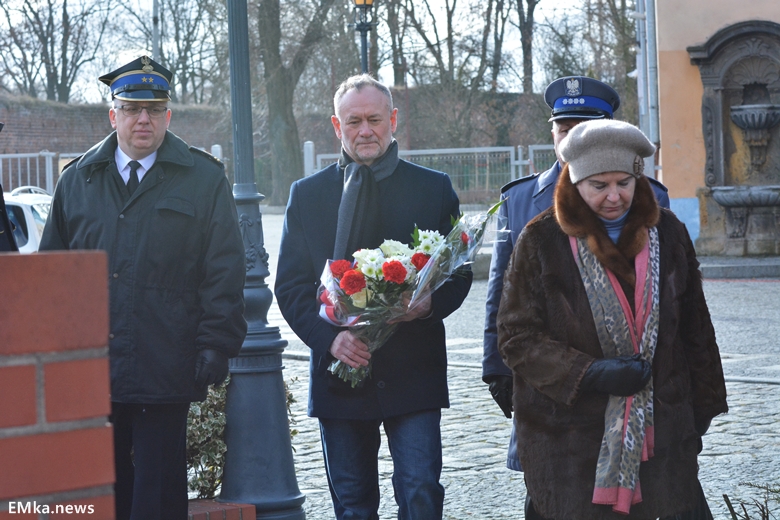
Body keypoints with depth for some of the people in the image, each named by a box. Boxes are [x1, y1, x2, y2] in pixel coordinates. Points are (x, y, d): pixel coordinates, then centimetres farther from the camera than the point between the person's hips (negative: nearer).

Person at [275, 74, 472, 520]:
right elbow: (290, 286, 5)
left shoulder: (435, 189, 6)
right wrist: (329, 338, -11)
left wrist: (430, 304, -16)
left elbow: (459, 272, 7)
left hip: (414, 373, -1)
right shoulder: (307, 195, 8)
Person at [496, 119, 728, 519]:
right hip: (572, 438, -2)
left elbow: (695, 331, 15)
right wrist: (590, 374, -17)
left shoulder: (668, 235, 9)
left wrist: (700, 411, 14)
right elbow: (517, 338, -5)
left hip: (659, 436, 3)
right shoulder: (542, 241, -2)